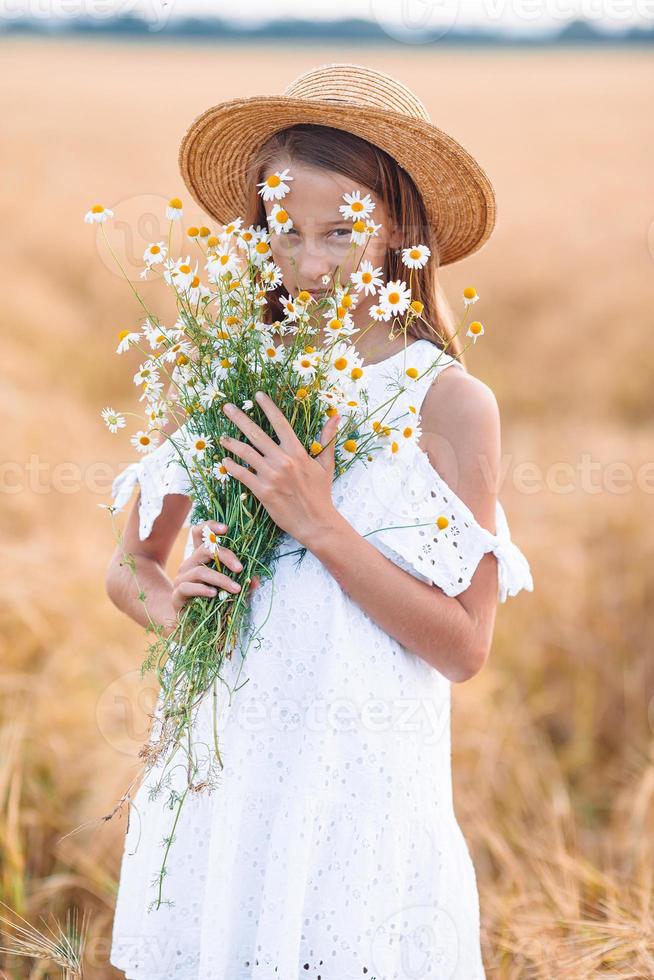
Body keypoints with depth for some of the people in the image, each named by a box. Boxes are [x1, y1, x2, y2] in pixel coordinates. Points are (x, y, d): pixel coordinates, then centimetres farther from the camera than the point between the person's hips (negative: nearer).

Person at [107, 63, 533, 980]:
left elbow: (465, 646, -10)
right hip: (219, 775, 3)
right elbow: (129, 564, 13)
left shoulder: (450, 402, -8)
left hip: (360, 790, -3)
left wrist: (322, 525, -17)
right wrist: (167, 599, -9)